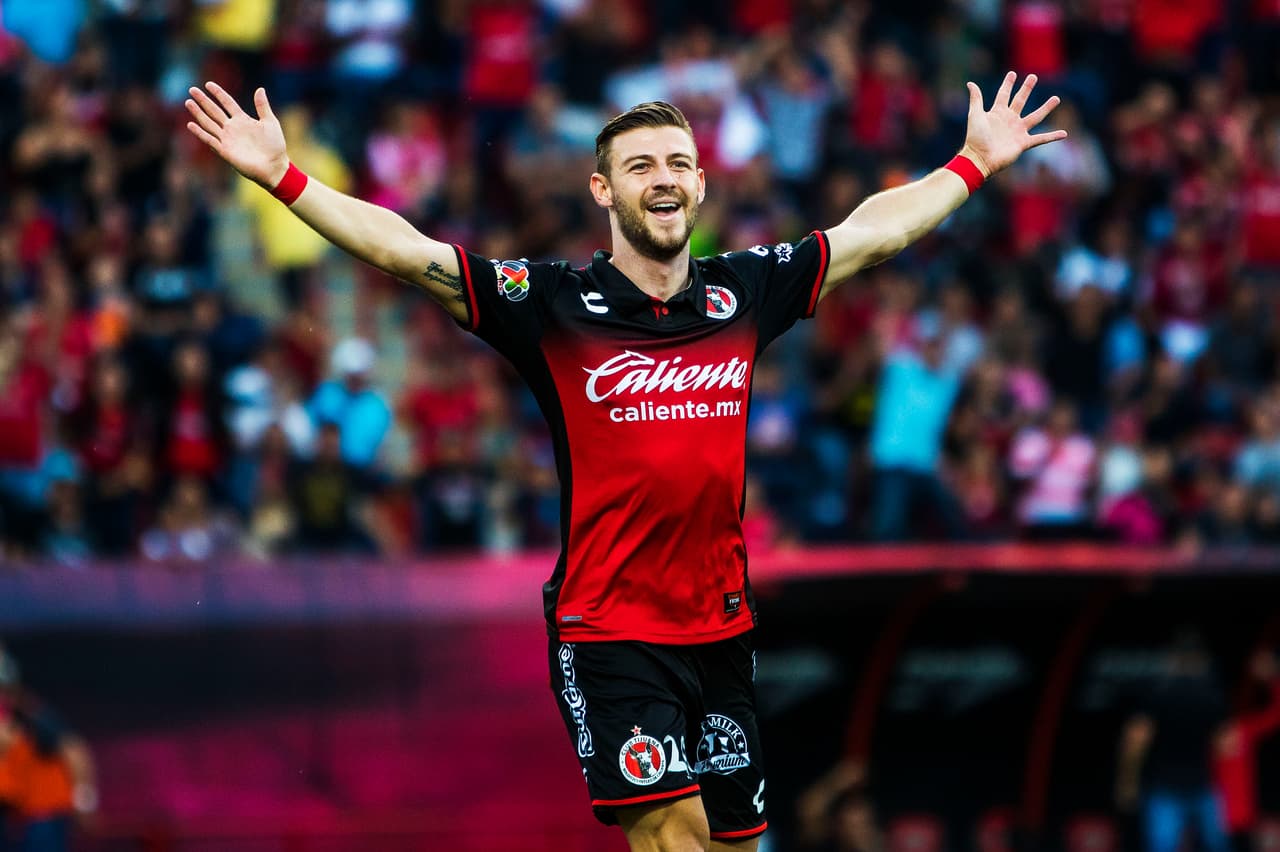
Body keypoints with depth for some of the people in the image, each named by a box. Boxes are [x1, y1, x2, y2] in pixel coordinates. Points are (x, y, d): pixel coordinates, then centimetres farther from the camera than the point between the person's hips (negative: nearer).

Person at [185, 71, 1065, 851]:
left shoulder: (743, 293, 6)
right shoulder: (555, 304, -5)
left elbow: (873, 230, 20)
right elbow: (403, 250, -10)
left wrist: (975, 163, 26)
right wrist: (284, 176, -18)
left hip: (723, 627, 5)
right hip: (609, 631, -5)